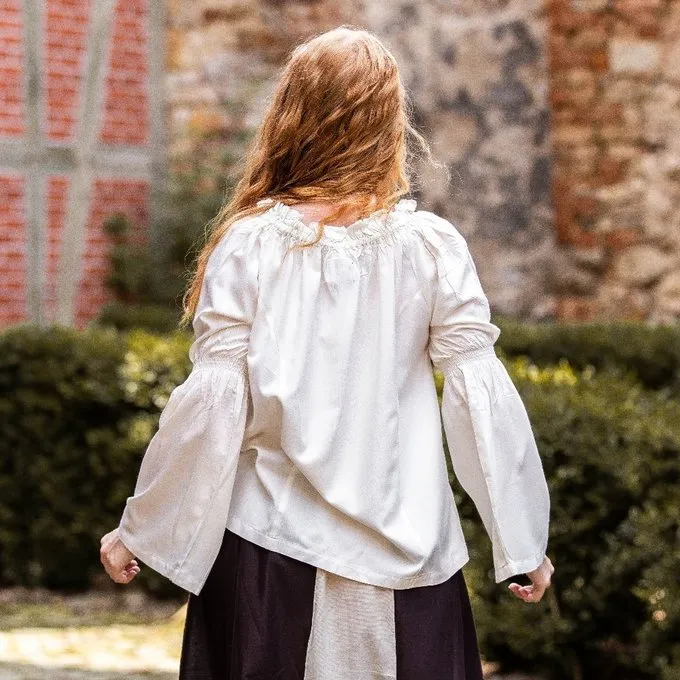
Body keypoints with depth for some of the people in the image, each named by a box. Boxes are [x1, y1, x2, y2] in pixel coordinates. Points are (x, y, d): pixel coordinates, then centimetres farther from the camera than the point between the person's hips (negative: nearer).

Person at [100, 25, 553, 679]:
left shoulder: (249, 244, -6)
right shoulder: (431, 245, -5)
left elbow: (212, 404, -7)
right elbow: (479, 397, -5)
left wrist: (138, 529, 4)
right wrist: (522, 541, 4)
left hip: (272, 548, 0)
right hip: (404, 549, 0)